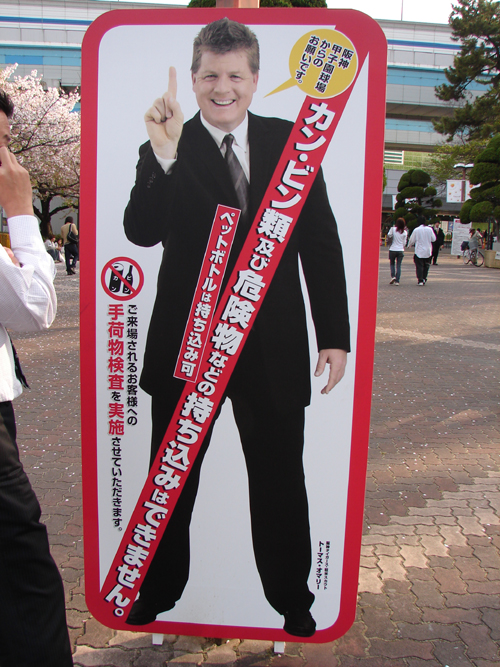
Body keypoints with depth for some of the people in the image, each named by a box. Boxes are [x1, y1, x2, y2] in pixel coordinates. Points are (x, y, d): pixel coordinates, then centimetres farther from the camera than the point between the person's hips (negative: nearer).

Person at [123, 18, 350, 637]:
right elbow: (141, 232, -15)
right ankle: (156, 597, 40)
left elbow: (321, 243, 3)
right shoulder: (165, 148, -1)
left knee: (281, 485, 15)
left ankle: (292, 602, 40)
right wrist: (163, 152, -28)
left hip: (273, 347, 1)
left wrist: (334, 334, -1)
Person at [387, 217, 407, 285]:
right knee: (398, 265, 5)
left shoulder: (393, 229, -8)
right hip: (401, 250, 1)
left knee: (392, 263, 17)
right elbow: (404, 242, 4)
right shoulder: (405, 232, -1)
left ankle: (393, 276, -3)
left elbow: (388, 236, -1)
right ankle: (397, 281, 2)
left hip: (393, 249, -1)